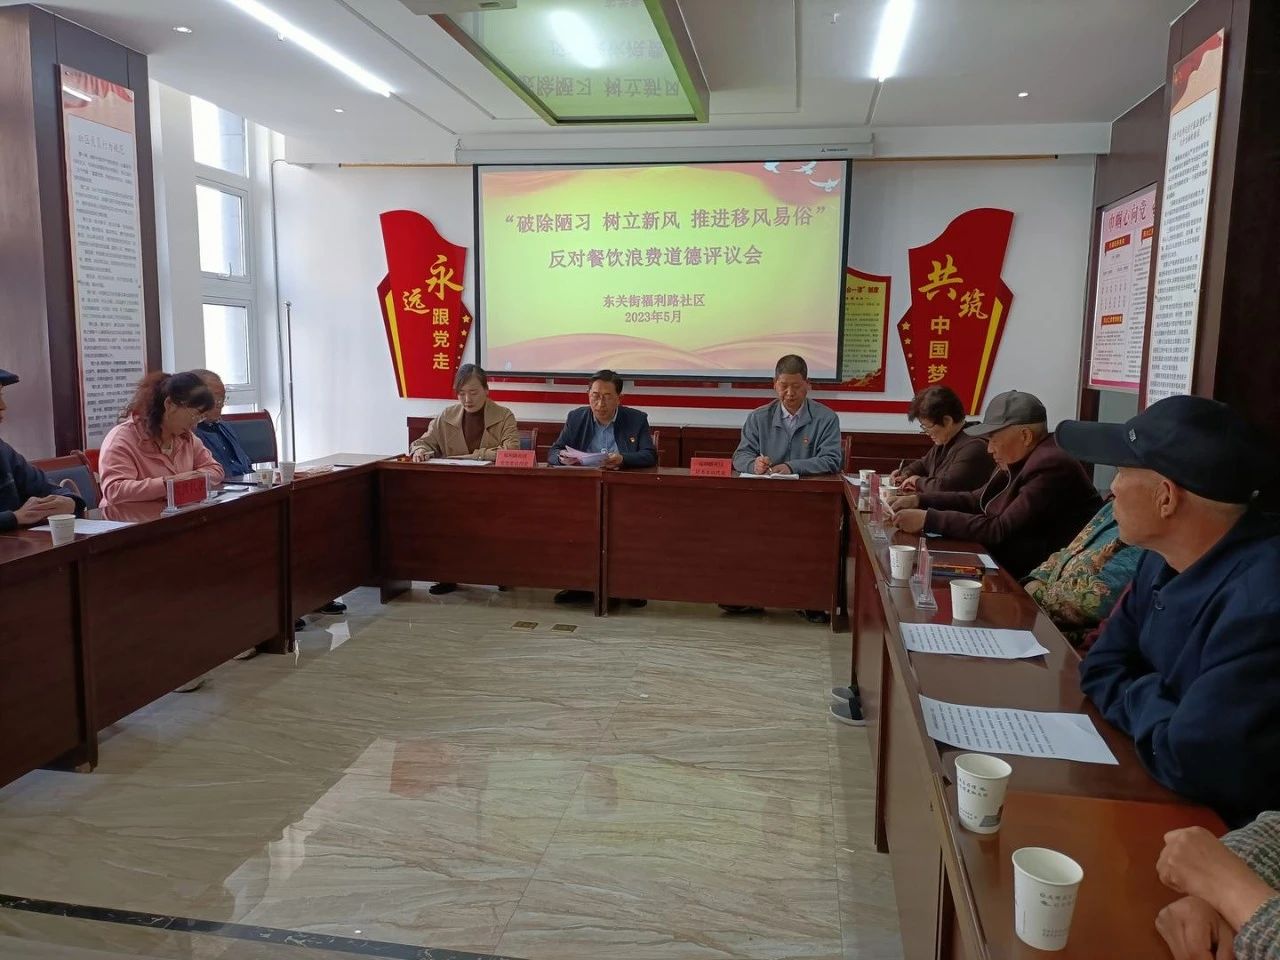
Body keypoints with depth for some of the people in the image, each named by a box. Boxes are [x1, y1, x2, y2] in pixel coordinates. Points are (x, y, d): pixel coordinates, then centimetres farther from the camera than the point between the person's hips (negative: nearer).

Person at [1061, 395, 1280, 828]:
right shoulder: (1166, 558, 0)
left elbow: (1188, 764, -31)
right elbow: (1102, 669, 7)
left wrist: (1142, 703, -12)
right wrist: (1151, 703, -13)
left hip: (1226, 832, -7)